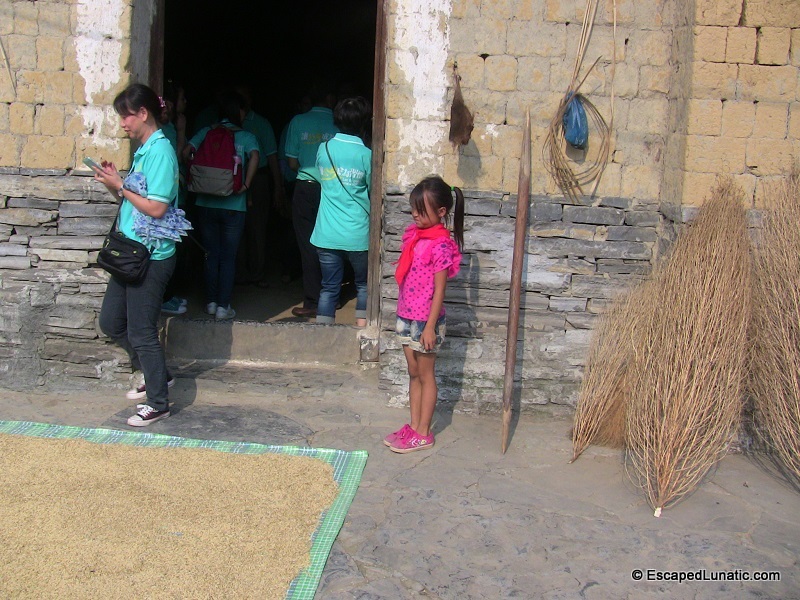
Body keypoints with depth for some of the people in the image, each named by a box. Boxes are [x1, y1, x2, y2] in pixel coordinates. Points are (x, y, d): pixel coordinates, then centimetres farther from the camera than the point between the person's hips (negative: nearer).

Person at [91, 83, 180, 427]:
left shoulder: (160, 151, -16)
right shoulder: (143, 150, 13)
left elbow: (156, 208, -22)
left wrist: (120, 186, -14)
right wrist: (114, 184, 2)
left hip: (151, 257, -10)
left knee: (141, 331, 0)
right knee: (111, 322, 17)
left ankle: (158, 403, 14)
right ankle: (156, 374, 33)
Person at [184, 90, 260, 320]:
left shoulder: (206, 133, 6)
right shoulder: (246, 137, -1)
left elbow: (186, 152, -5)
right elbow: (254, 157, -19)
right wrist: (245, 185, -13)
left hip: (206, 203, 2)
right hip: (234, 206, -2)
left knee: (211, 254, 13)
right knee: (228, 257, 5)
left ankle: (211, 301, 18)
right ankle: (223, 306, 3)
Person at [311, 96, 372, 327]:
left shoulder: (323, 149, 3)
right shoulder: (366, 155, -8)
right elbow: (374, 192, 1)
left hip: (327, 235, 3)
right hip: (358, 234, -3)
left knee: (329, 288, 10)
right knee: (364, 285, 14)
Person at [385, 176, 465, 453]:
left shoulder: (441, 246, -19)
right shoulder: (414, 235, 6)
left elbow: (439, 290, -18)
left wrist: (430, 327, -18)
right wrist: (402, 313, 16)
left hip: (425, 319, -8)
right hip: (406, 316, 8)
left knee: (426, 375, 5)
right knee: (413, 373, 16)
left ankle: (423, 434, 16)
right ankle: (413, 426, 27)